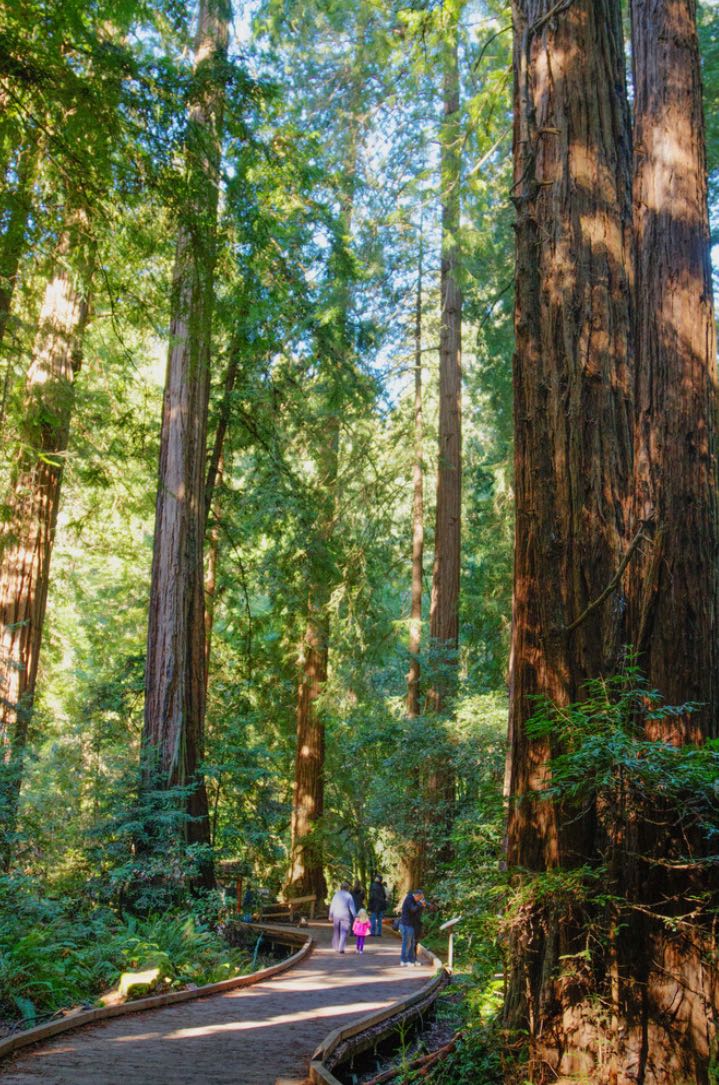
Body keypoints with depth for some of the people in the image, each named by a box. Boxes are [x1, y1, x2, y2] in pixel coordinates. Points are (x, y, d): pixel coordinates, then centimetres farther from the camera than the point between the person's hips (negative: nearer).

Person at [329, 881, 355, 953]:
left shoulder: (336, 894, 3)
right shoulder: (349, 896, -5)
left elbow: (332, 905, 4)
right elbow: (352, 907, -6)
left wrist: (330, 915, 12)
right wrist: (354, 916, -1)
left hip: (336, 915, 3)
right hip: (345, 915, -3)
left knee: (336, 931, 17)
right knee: (344, 932, 1)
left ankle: (336, 947, 25)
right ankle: (341, 948, -8)